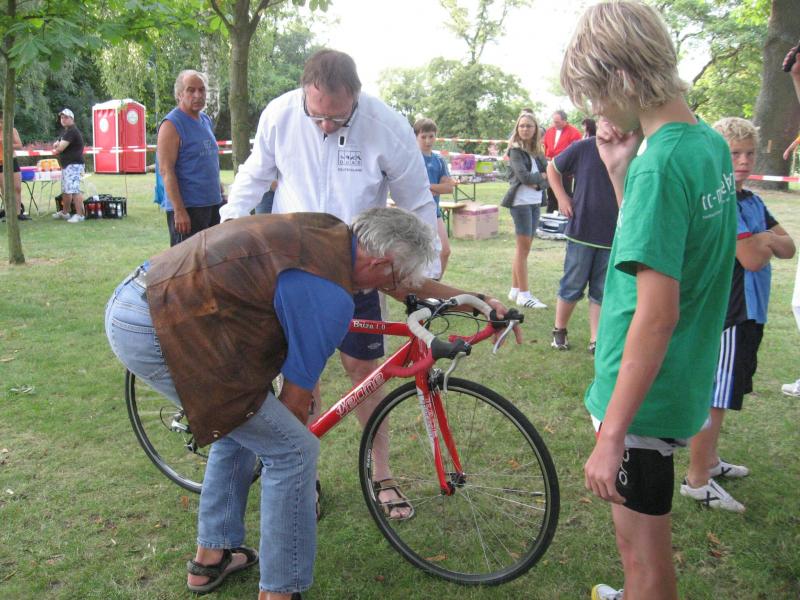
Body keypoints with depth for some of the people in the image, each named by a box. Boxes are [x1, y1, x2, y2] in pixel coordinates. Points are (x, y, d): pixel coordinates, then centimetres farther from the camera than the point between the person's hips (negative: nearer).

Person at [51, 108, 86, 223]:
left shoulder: (72, 132, -14)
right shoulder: (65, 132, 21)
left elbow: (60, 148, -19)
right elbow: (57, 146, 23)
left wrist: (56, 149, 5)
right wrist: (58, 146, -1)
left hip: (73, 165, -11)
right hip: (66, 165, 11)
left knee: (74, 190, -16)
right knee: (65, 190, 19)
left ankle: (79, 215, -18)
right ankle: (65, 212, 31)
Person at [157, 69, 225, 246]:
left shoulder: (206, 120, 14)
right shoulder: (172, 124, -10)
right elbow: (166, 170, -16)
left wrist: (220, 191, 20)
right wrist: (179, 210, -22)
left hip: (213, 204, 8)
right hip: (187, 207, -8)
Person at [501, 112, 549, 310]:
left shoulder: (537, 152, 12)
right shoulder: (516, 151, -6)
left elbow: (547, 179, 5)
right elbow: (524, 176, -18)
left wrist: (537, 184, -14)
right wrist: (541, 176, -4)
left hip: (535, 203, 6)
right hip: (521, 202, -6)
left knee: (523, 247, 10)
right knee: (524, 247, -5)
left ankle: (515, 290, 18)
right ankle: (524, 295, -1)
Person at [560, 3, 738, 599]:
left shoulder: (659, 163, -24)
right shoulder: (711, 143, 4)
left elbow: (657, 314, -28)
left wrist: (611, 434, -24)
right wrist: (621, 171, 3)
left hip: (644, 392, -9)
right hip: (685, 381, 9)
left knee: (643, 549, 9)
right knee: (645, 534, 29)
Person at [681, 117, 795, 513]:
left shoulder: (751, 201, 11)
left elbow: (787, 248, 7)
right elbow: (751, 259, -22)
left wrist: (761, 240, -12)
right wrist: (766, 244, -2)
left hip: (747, 313, 9)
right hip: (724, 314, -9)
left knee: (721, 394, 20)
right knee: (713, 398, -1)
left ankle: (710, 460, 34)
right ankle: (696, 480, 9)